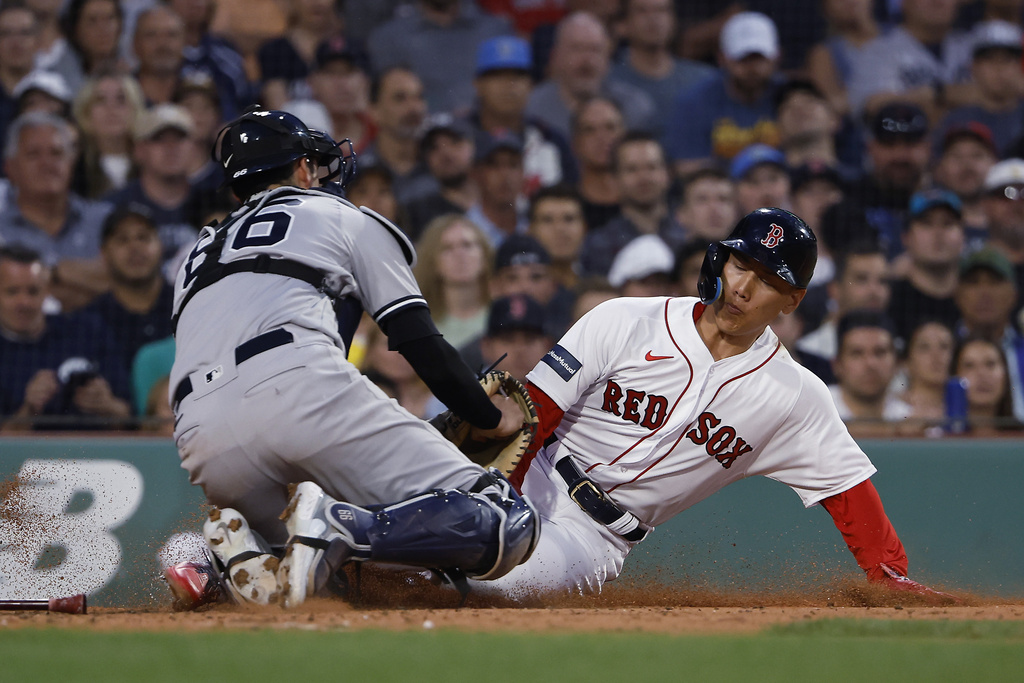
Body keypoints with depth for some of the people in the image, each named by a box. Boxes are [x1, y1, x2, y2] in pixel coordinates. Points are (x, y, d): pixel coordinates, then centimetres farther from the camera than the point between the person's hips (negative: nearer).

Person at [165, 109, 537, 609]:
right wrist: (490, 418, 28)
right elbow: (419, 343, 16)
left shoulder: (198, 255, 38)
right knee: (505, 528, -8)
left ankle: (244, 556, -6)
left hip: (201, 441, 5)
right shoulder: (344, 218, 25)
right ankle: (338, 527, -31)